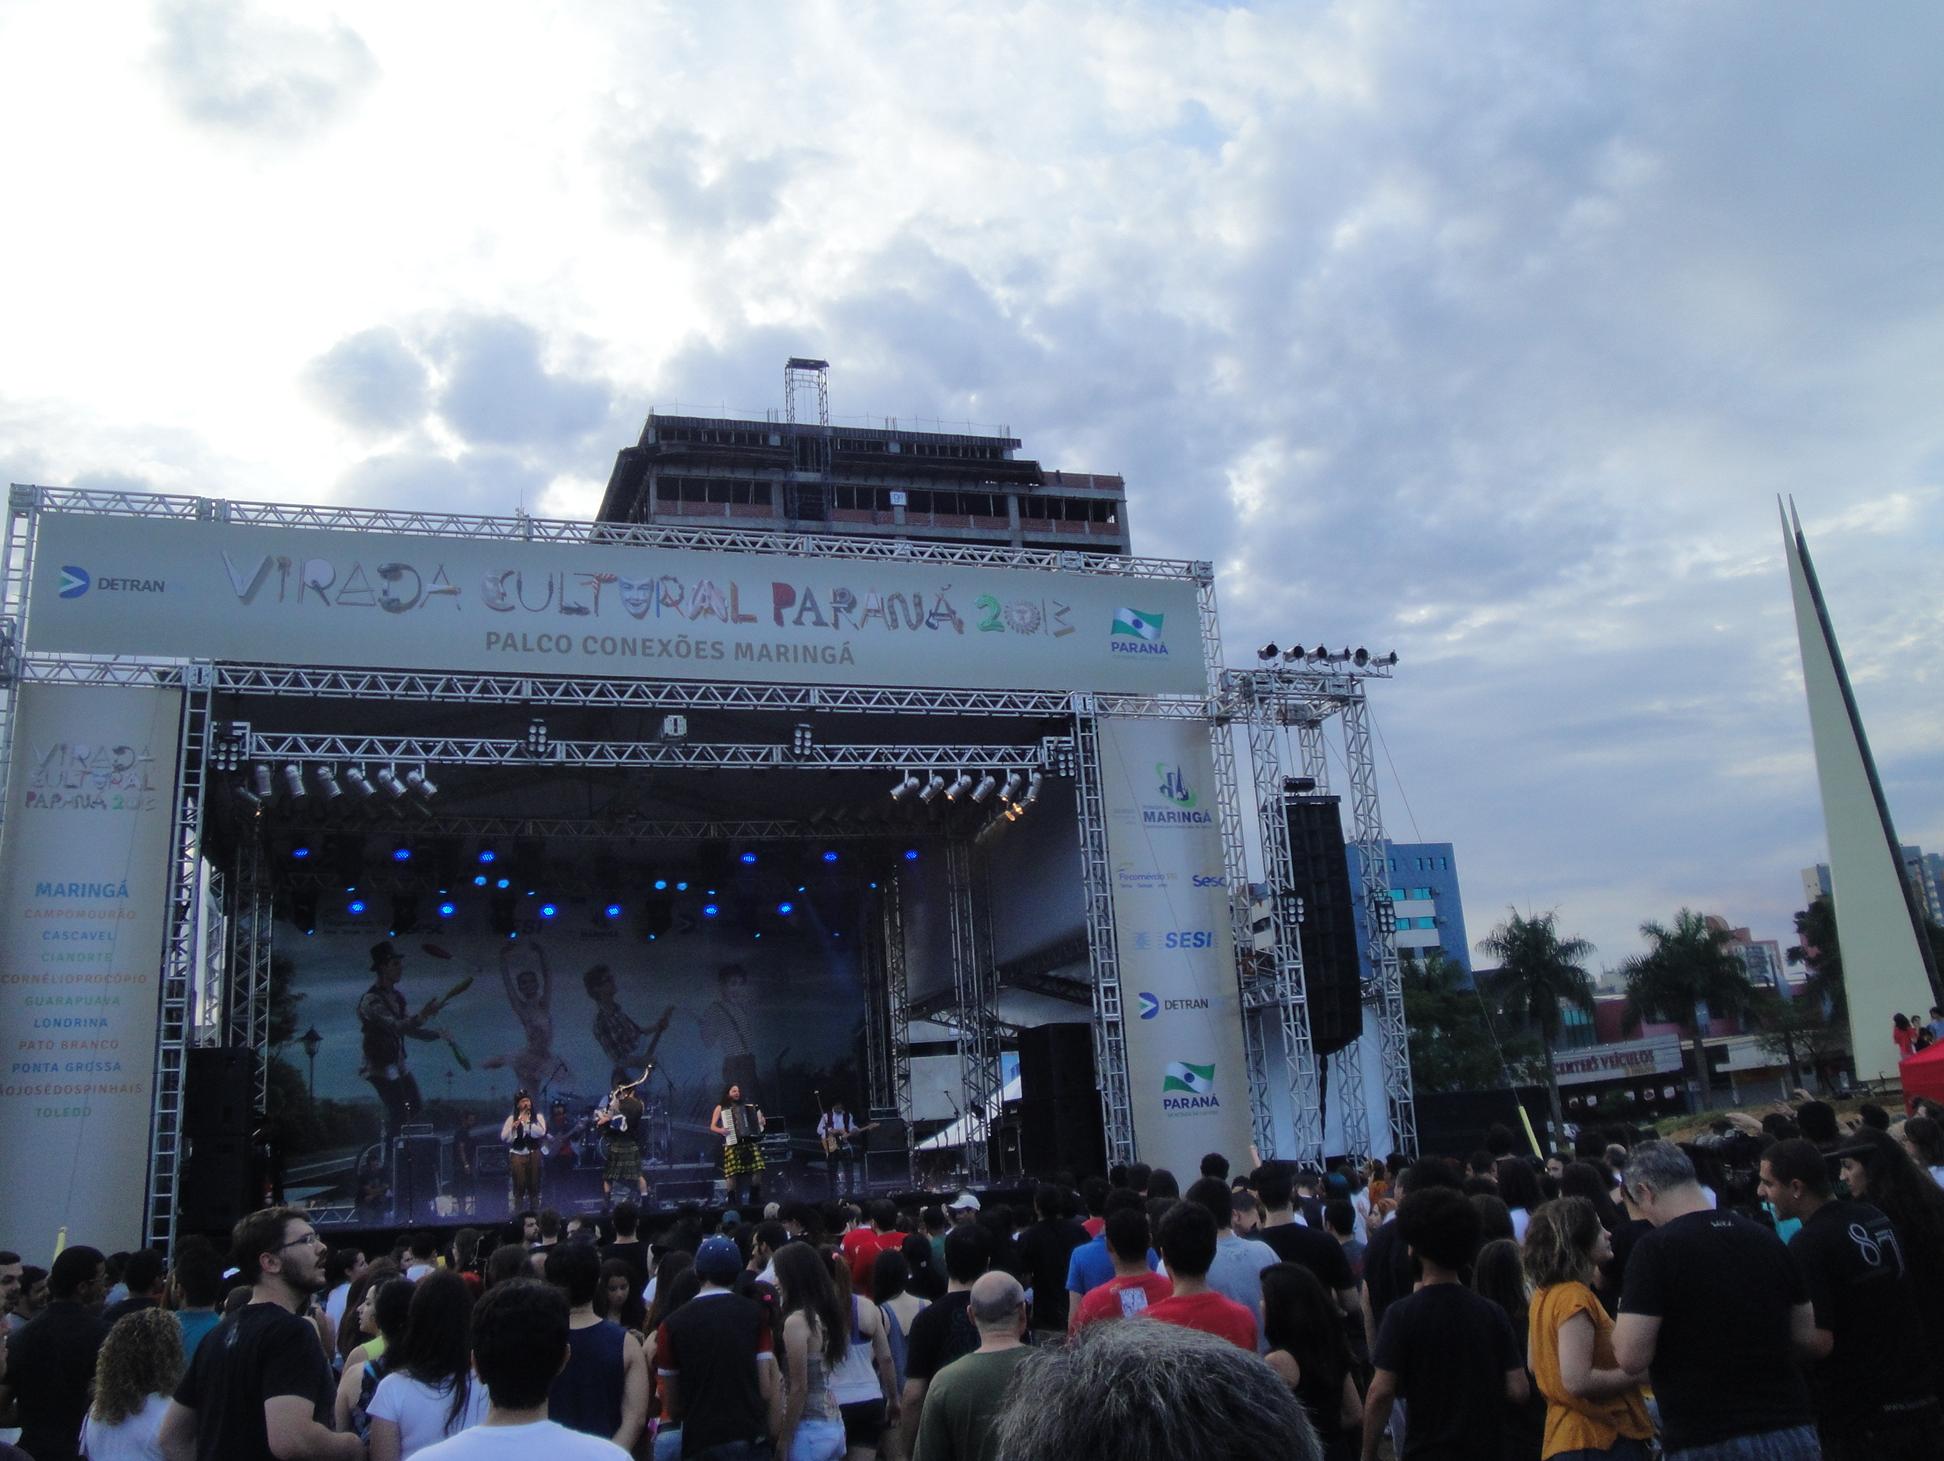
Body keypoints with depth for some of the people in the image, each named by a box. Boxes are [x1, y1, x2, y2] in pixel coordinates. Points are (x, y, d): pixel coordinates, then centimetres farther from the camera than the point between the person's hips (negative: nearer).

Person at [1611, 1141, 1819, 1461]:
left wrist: (1623, 1320, 4)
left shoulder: (1655, 1249, -12)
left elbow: (1631, 1357, -16)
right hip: (1793, 1433, 5)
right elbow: (1809, 1339, 12)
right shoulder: (1766, 1239, 5)